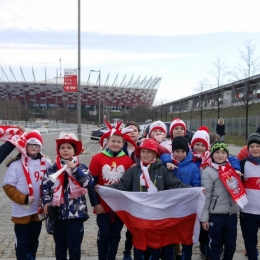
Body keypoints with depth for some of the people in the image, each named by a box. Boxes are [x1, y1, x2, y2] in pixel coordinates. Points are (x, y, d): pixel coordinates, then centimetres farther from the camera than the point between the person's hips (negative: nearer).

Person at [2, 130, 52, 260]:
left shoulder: (46, 163, 1)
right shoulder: (16, 164, -13)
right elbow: (8, 186, -11)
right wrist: (23, 199, -20)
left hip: (39, 210, 4)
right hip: (22, 212, -4)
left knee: (34, 241, 19)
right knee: (22, 243, 5)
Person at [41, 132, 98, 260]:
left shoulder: (81, 167, -1)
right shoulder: (52, 169, 4)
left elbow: (89, 184, -16)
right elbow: (45, 187, 6)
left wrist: (75, 169, -21)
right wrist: (46, 202, -9)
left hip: (76, 213, -2)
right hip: (57, 213, 2)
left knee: (74, 247, 6)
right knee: (60, 247, 15)